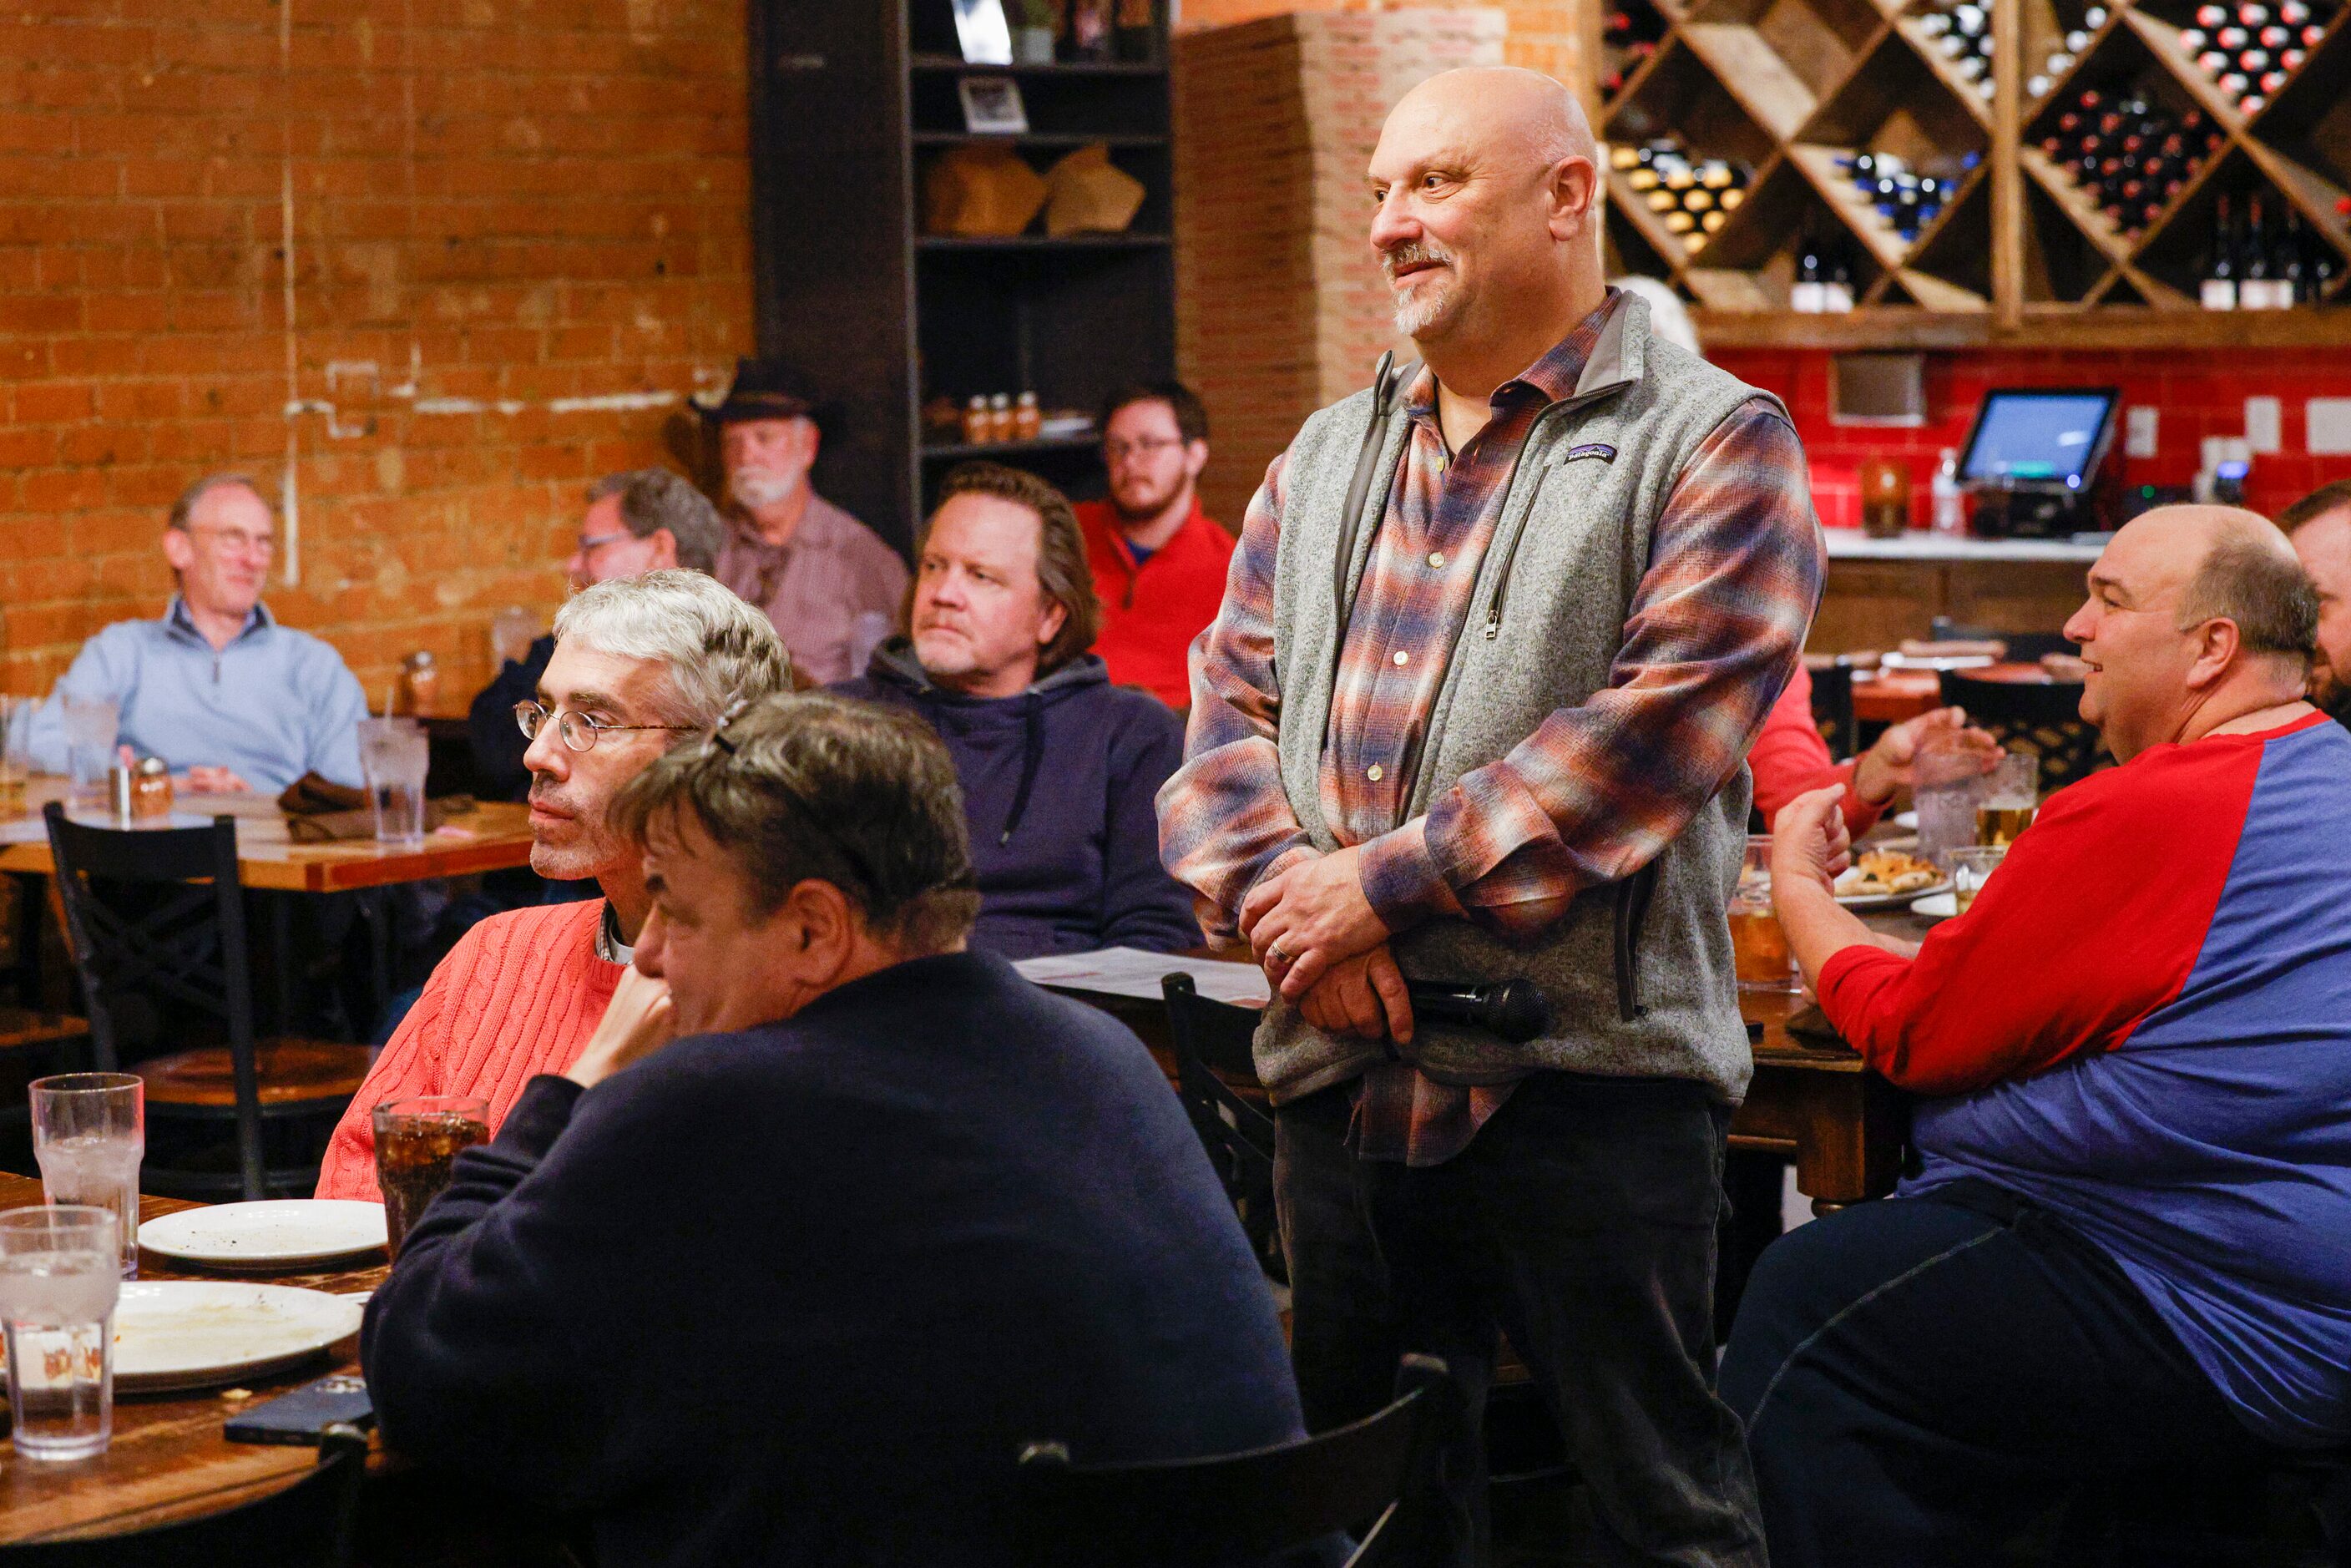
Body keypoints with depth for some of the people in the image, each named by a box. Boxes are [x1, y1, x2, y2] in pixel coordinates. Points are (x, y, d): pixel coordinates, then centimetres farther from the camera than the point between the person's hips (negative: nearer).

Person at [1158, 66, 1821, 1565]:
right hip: (1340, 1074, 6)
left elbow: (1654, 723, -15)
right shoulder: (1325, 460, 16)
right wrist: (1284, 890, -9)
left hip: (1589, 1067, -6)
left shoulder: (1711, 443, -4)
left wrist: (1386, 883, -17)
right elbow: (1234, 698, 11)